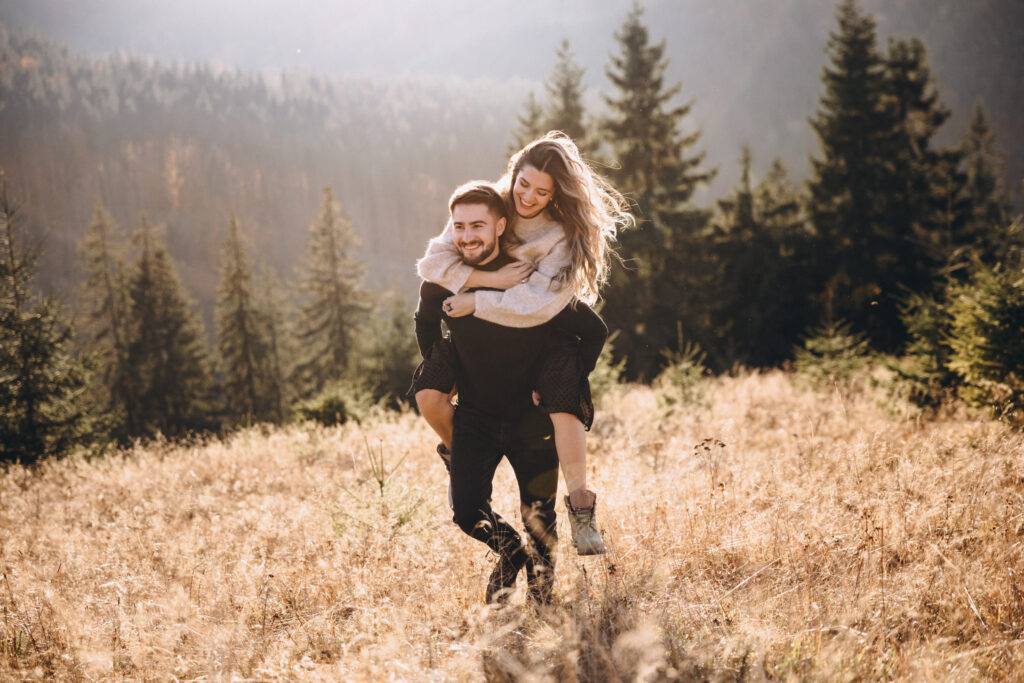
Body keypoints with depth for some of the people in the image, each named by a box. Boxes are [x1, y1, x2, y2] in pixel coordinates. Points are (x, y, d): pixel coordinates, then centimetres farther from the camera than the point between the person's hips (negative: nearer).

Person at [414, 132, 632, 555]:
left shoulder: (567, 235, -20)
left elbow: (537, 305, -28)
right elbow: (432, 262, -16)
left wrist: (475, 302, -25)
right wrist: (492, 278, -27)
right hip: (483, 330, 3)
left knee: (563, 402, -29)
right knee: (428, 395, -17)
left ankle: (581, 509, -16)